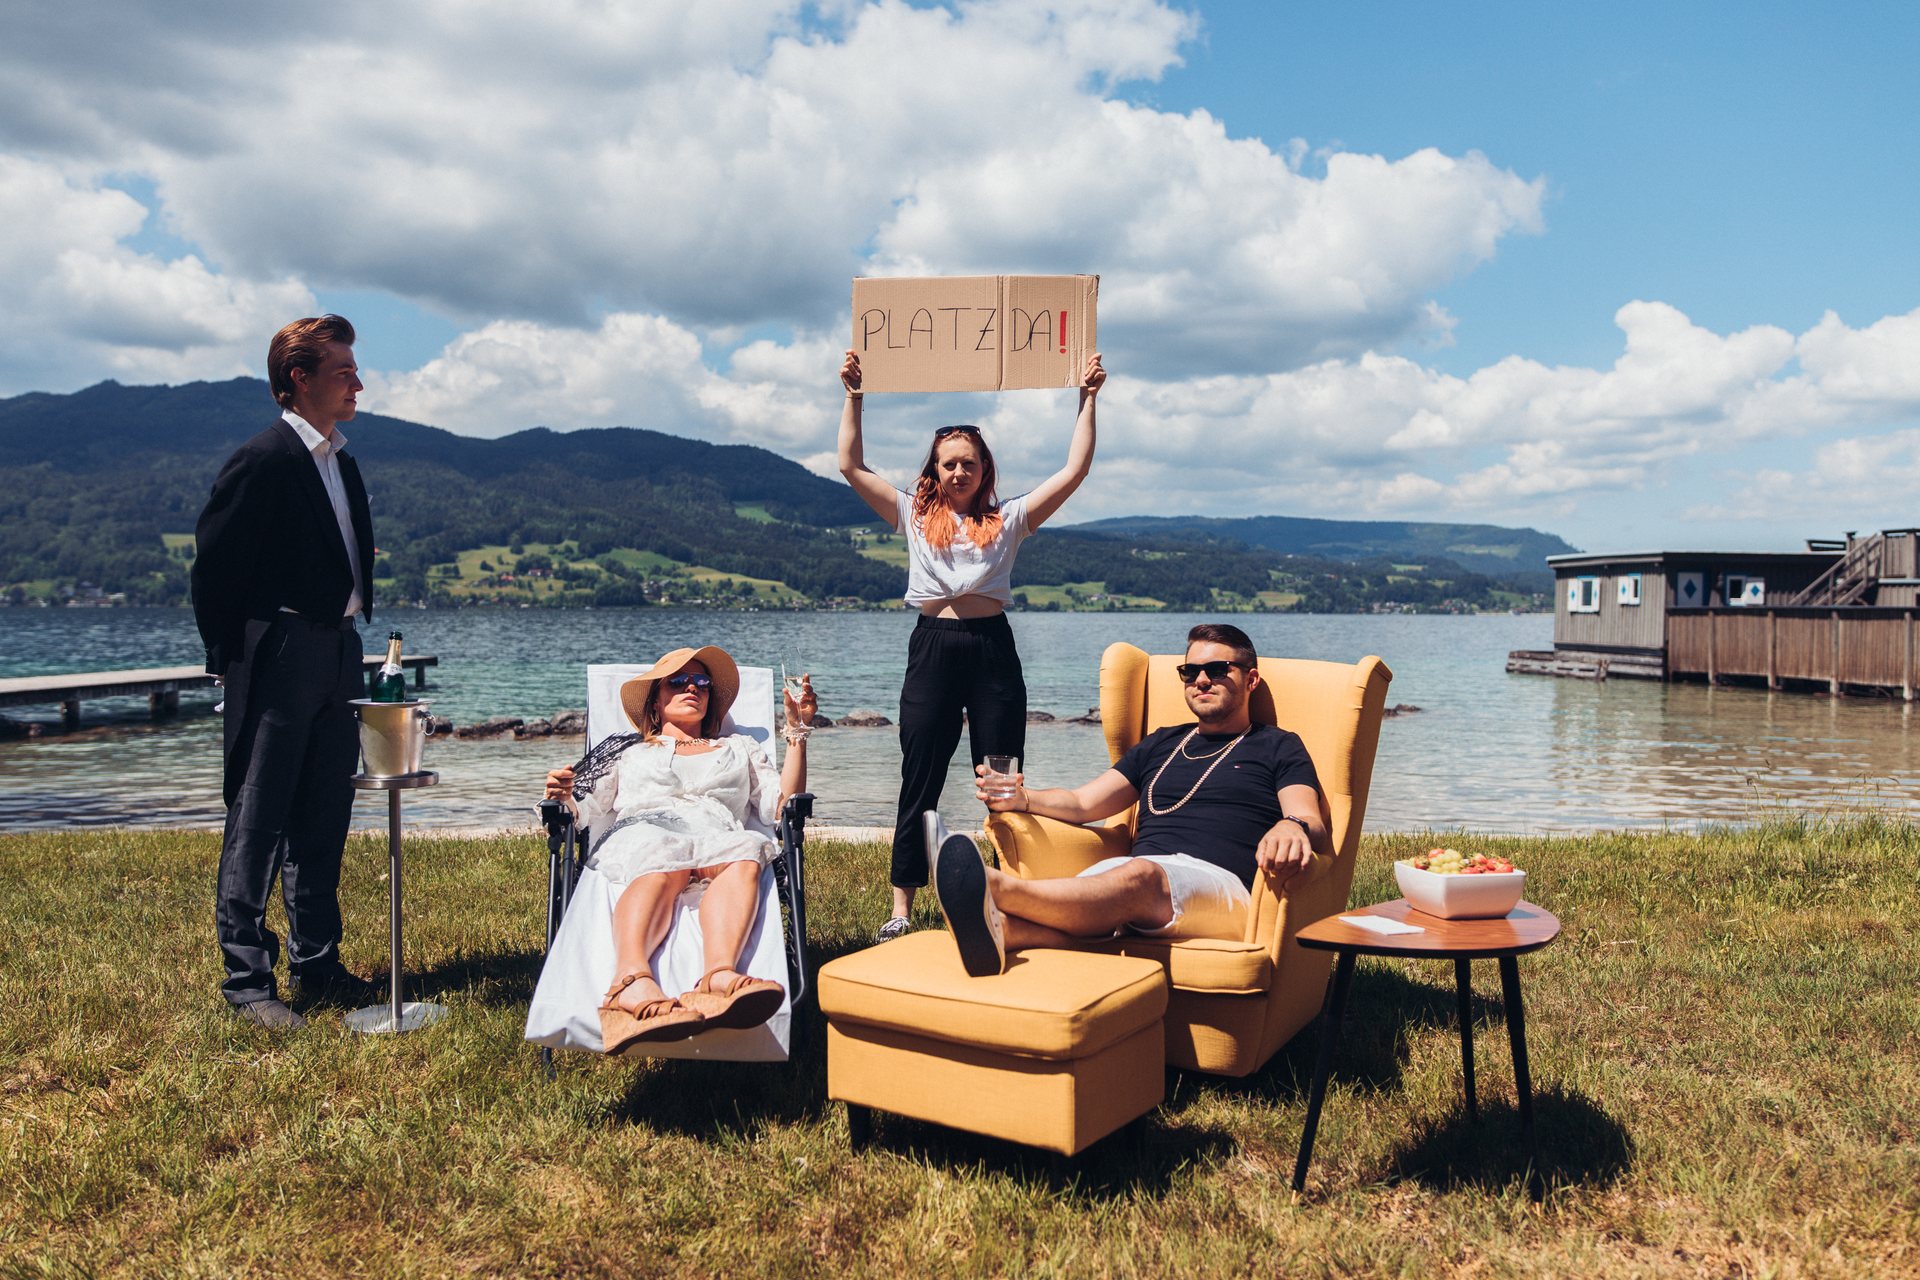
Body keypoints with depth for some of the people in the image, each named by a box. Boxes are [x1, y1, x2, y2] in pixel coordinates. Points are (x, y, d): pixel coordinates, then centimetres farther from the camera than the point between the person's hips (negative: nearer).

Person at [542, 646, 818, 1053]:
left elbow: (783, 806, 20)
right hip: (640, 832, -1)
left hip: (718, 838, 1)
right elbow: (586, 813, 20)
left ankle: (721, 975, -65)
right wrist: (563, 797, -3)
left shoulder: (739, 748, 35)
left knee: (746, 852, -38)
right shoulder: (628, 751, 34)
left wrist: (797, 731, 16)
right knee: (662, 864, -41)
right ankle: (633, 985, -69)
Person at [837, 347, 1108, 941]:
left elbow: (1075, 470, 6)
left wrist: (1087, 398, 4)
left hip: (993, 650, 0)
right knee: (919, 786, 4)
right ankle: (901, 910, 10)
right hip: (933, 649, 0)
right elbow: (852, 465, 8)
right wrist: (853, 395, 5)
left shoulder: (1008, 518, 10)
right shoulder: (914, 515, 11)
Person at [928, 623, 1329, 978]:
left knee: (1138, 875, -40)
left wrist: (1292, 827, -26)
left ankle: (994, 887, -64)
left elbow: (1314, 827, 1)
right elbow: (1082, 803, 24)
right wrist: (1023, 799, 2)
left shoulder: (1278, 747, 18)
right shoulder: (1160, 746, 31)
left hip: (1218, 883, -5)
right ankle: (996, 930, -66)